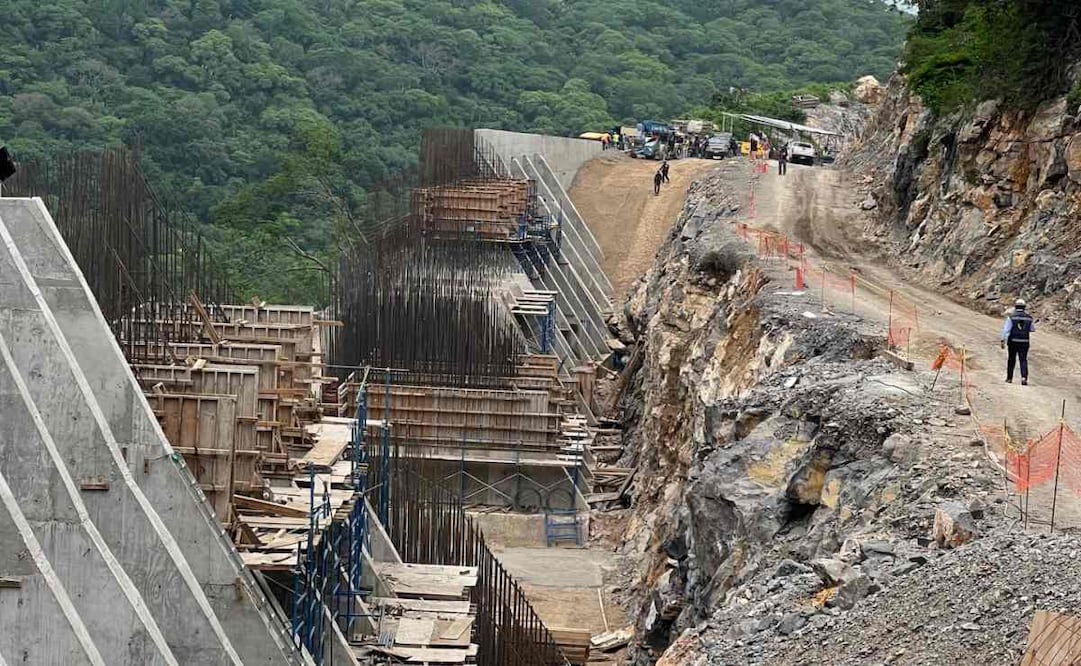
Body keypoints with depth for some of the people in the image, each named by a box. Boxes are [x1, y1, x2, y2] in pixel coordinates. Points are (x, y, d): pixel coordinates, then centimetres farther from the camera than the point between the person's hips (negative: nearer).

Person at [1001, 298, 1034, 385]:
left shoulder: (1011, 316, -6)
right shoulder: (1029, 317, 1)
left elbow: (1006, 329, -13)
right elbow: (1033, 329, 13)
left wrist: (1003, 340, -13)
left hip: (1013, 342, -1)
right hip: (1024, 342, 1)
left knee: (1011, 360, 14)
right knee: (1023, 360, 1)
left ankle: (1009, 378, 22)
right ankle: (1024, 377, -19)